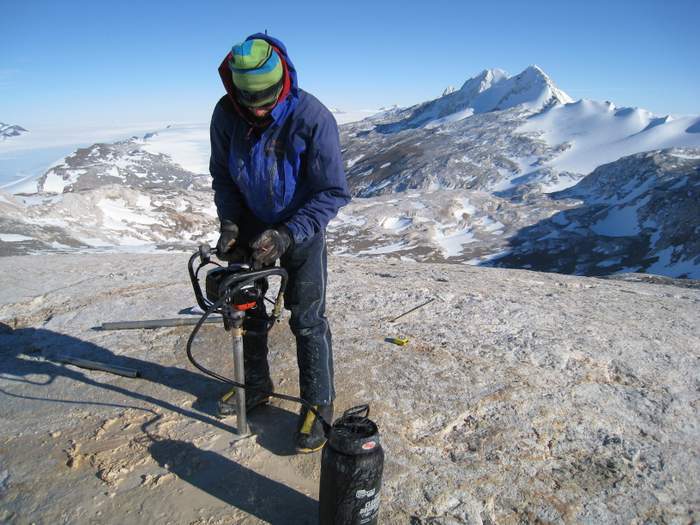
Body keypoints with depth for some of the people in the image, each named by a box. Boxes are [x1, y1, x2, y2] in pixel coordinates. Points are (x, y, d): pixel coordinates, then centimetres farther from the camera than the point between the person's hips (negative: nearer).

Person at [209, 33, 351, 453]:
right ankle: (256, 386, 35)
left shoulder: (313, 118, -28)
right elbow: (222, 176, 0)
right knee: (244, 304, 14)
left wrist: (287, 235, -31)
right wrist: (229, 223, -15)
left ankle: (319, 405, 15)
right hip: (252, 225, 5)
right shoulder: (226, 114, -15)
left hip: (302, 229, -4)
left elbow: (334, 193, -24)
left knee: (307, 319, -4)